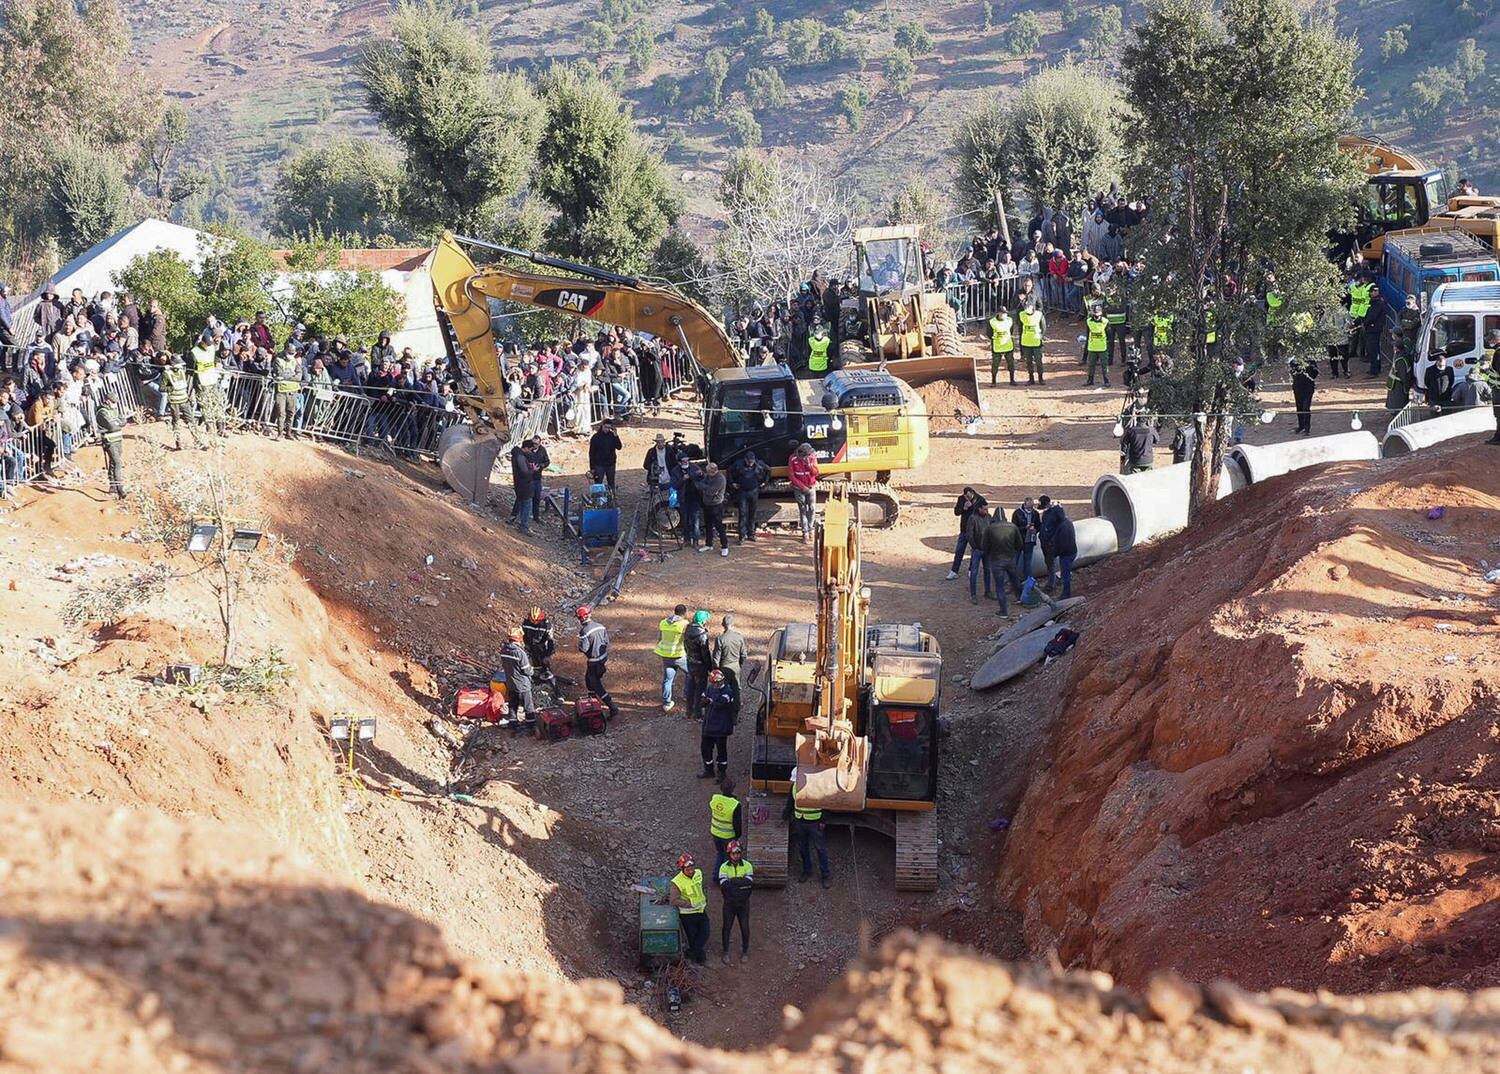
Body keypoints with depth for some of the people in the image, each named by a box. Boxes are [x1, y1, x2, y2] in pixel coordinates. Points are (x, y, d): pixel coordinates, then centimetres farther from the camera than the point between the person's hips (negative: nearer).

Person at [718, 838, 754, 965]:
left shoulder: (747, 865, -8)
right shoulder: (724, 867, -9)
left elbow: (750, 882, -22)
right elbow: (724, 885, -23)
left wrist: (733, 881, -25)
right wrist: (741, 882, -25)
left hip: (743, 903, 0)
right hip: (729, 903, 0)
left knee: (745, 928, 10)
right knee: (727, 927, 10)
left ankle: (745, 951, 29)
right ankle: (725, 952, 27)